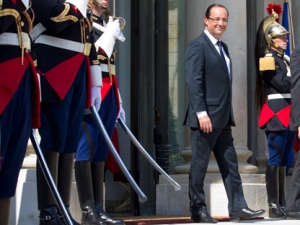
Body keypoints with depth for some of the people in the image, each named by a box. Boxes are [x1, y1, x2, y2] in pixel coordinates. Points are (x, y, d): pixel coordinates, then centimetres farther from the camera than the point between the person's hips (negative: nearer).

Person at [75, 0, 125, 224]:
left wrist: (118, 100, 20)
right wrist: (110, 35, -13)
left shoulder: (105, 25, 21)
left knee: (101, 151, 7)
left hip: (108, 94, 9)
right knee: (87, 147, -8)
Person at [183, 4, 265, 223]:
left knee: (230, 164, 7)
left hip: (223, 118, 9)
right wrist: (201, 113, -22)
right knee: (200, 164, 0)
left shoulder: (223, 48, 17)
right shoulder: (198, 46, -9)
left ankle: (237, 207, 10)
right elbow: (193, 81, -17)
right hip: (206, 117, -9)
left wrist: (228, 115, 17)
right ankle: (198, 209, 6)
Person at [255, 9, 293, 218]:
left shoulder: (286, 59, 18)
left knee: (284, 161, 8)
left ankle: (282, 204, 11)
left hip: (289, 114, 8)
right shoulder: (268, 61, -8)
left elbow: (290, 84, 14)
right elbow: (284, 84, -17)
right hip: (276, 114, -8)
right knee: (275, 159, -8)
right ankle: (273, 205, -8)